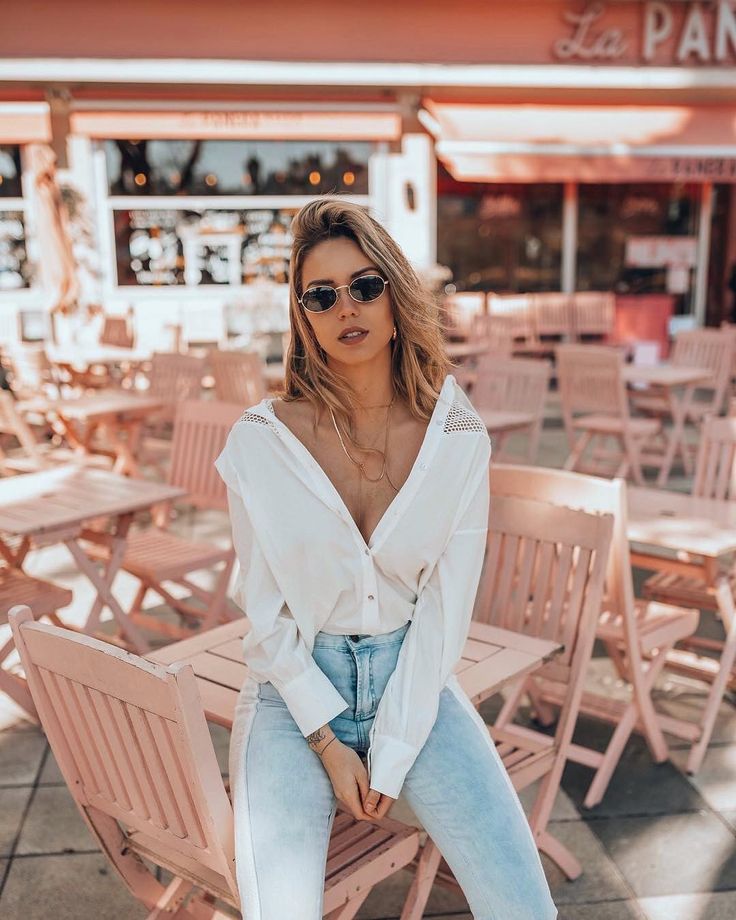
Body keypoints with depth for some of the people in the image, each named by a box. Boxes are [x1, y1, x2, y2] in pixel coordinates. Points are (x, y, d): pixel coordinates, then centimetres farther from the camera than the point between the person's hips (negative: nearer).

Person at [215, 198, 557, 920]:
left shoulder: (458, 437, -7)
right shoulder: (260, 440, -11)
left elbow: (445, 606, -6)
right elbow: (265, 611, -5)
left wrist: (392, 754, -10)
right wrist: (329, 743, -9)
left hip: (413, 678, 2)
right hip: (298, 686, -1)